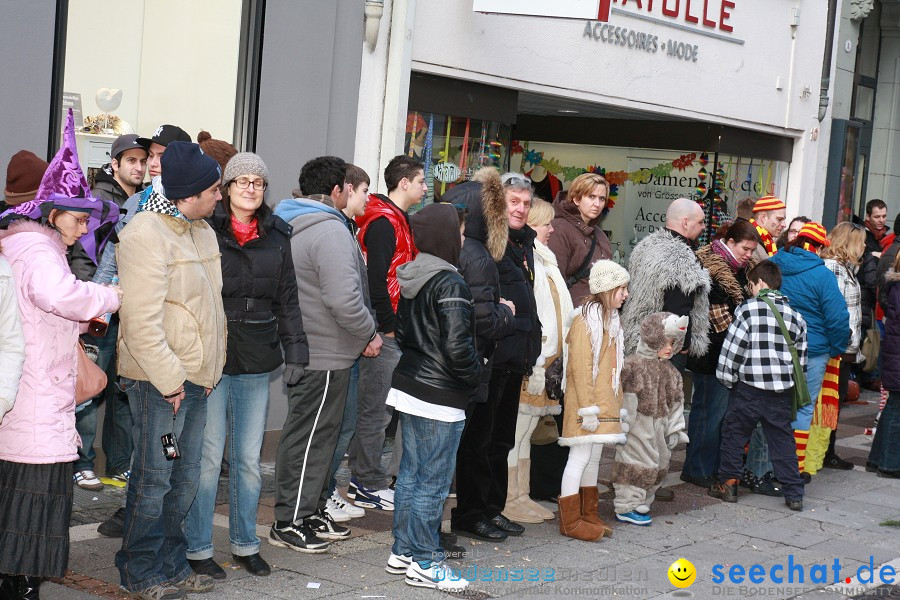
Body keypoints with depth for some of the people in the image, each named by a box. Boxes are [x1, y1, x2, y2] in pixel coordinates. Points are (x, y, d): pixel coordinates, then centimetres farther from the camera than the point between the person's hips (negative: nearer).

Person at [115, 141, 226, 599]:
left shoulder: (203, 231, 14)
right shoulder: (146, 235, -15)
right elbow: (142, 320, -20)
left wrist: (210, 368, 15)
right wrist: (168, 379, -19)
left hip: (196, 377, 9)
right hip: (160, 379, -9)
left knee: (185, 477, 14)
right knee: (154, 478, 0)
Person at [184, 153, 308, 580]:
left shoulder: (277, 237, 9)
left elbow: (287, 299, 12)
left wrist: (295, 351, 5)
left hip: (257, 362, 4)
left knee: (249, 459, 12)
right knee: (208, 457, 0)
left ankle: (245, 543, 25)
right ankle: (197, 546, 13)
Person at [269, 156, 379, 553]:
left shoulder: (289, 225, 13)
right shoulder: (329, 230, -19)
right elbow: (345, 300, -28)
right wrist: (370, 334, -12)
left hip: (302, 349, 10)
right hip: (325, 355, -10)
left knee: (316, 434, 19)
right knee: (310, 436, -1)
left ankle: (311, 511, 29)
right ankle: (289, 523, 7)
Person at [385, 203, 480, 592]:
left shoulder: (411, 279, 8)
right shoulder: (449, 284, -18)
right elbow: (458, 346, -23)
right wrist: (474, 377, -8)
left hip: (409, 386, 9)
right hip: (439, 399, -9)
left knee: (410, 474, 16)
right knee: (433, 482, 0)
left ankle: (402, 552, 25)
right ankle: (425, 564, 7)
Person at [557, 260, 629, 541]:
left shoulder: (612, 320, 15)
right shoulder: (585, 320, -14)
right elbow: (580, 367, -19)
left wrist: (618, 404, 17)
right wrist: (588, 408, -21)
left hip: (605, 404, 9)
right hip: (586, 405, -9)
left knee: (594, 458, 14)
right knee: (580, 458, -5)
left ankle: (589, 515, 22)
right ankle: (570, 521, 0)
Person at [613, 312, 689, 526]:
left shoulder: (670, 372, 11)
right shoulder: (634, 365, -14)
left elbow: (676, 402, 16)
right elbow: (626, 398, -17)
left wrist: (675, 430, 11)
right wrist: (623, 424, -19)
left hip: (658, 427, 8)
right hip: (638, 427, -8)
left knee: (659, 465, 13)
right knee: (637, 465, -6)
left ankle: (641, 504, 25)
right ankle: (627, 508, 2)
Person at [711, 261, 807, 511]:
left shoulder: (748, 309, -8)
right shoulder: (795, 316, 8)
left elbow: (732, 349, -9)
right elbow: (800, 358, 12)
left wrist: (727, 379, 2)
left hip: (749, 389, -4)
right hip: (782, 391, 4)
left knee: (733, 434, 12)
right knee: (783, 440, 11)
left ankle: (728, 484, 18)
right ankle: (794, 494, 12)